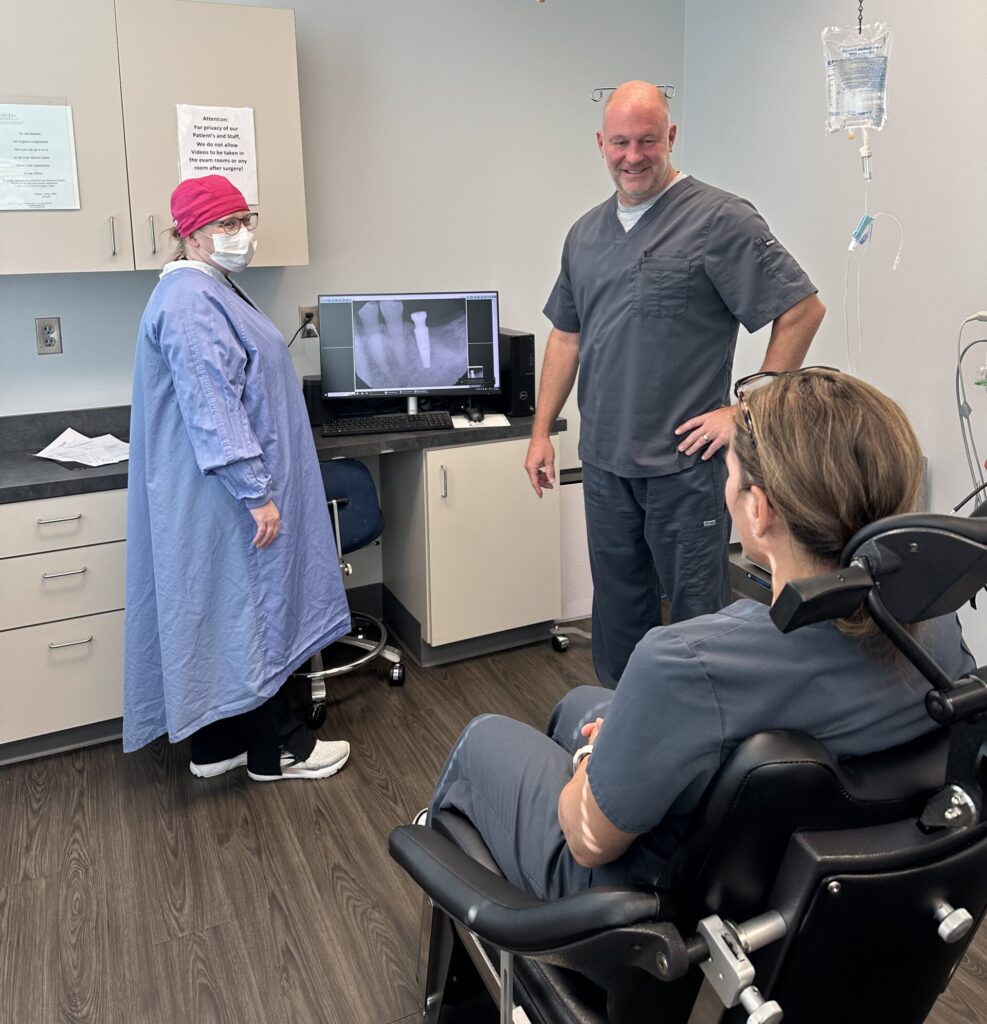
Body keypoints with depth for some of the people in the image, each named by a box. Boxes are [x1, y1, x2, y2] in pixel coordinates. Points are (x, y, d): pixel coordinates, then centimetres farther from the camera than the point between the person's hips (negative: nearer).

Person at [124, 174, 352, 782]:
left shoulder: (213, 291, 16)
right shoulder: (190, 303, -18)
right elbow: (212, 411, -25)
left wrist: (261, 486, 28)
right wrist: (257, 494, -24)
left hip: (228, 495, 10)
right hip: (225, 498, -10)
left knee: (227, 613, 14)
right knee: (248, 613, 0)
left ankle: (217, 743, 25)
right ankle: (275, 749, 13)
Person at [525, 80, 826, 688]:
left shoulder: (720, 221, -8)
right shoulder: (587, 233, 12)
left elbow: (802, 310, -9)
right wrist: (541, 432, 13)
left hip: (685, 462, -6)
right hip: (604, 461, 6)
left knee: (697, 612, 4)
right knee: (617, 610, 17)